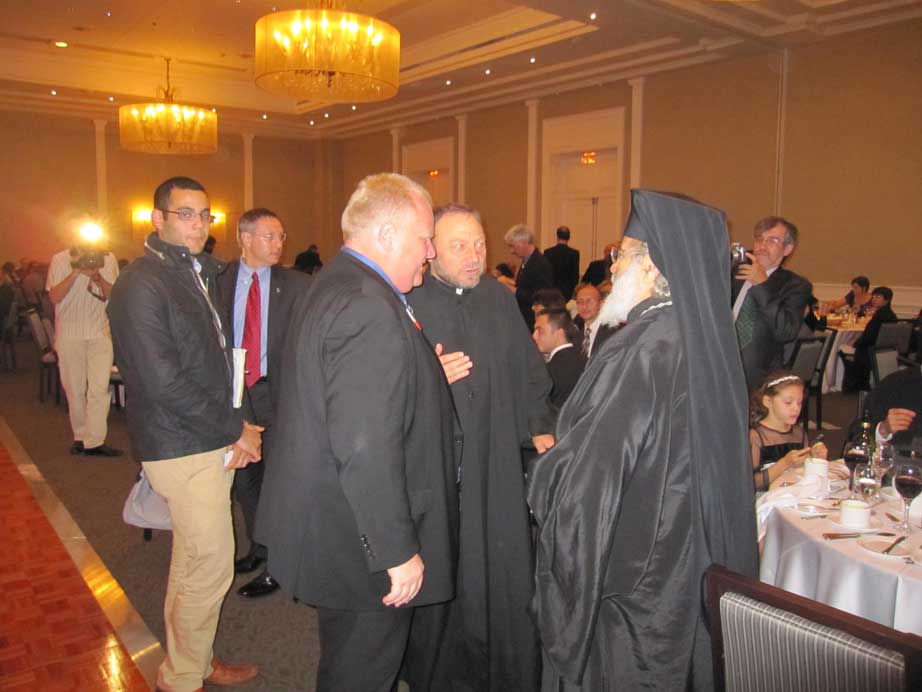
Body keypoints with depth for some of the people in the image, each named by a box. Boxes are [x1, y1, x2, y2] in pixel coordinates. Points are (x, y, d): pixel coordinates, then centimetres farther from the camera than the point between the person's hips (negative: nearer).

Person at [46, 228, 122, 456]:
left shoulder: (108, 259, 3)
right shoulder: (60, 260, -1)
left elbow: (114, 296, 1)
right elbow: (54, 297, -8)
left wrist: (99, 278, -18)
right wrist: (76, 272, -17)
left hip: (100, 333, 0)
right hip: (68, 334, 0)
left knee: (100, 387, -9)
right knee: (74, 389, 7)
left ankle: (94, 441, -6)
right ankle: (80, 436, 20)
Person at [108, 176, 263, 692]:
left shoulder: (201, 273, 13)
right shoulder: (141, 284, -15)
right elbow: (162, 383, -21)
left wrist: (235, 430, 2)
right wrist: (235, 430, -13)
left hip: (214, 443, 8)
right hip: (184, 450, -8)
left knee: (195, 562, 20)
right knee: (212, 567, 1)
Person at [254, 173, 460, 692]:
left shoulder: (332, 286, 9)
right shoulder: (369, 308, -26)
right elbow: (365, 449, -29)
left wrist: (428, 377, 10)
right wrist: (399, 551, -22)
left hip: (331, 527, 10)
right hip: (362, 545, -10)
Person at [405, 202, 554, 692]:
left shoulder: (499, 298, 8)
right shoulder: (407, 303, -7)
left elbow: (528, 369, 16)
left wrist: (540, 428, 10)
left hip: (497, 465, 4)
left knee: (504, 574, 10)